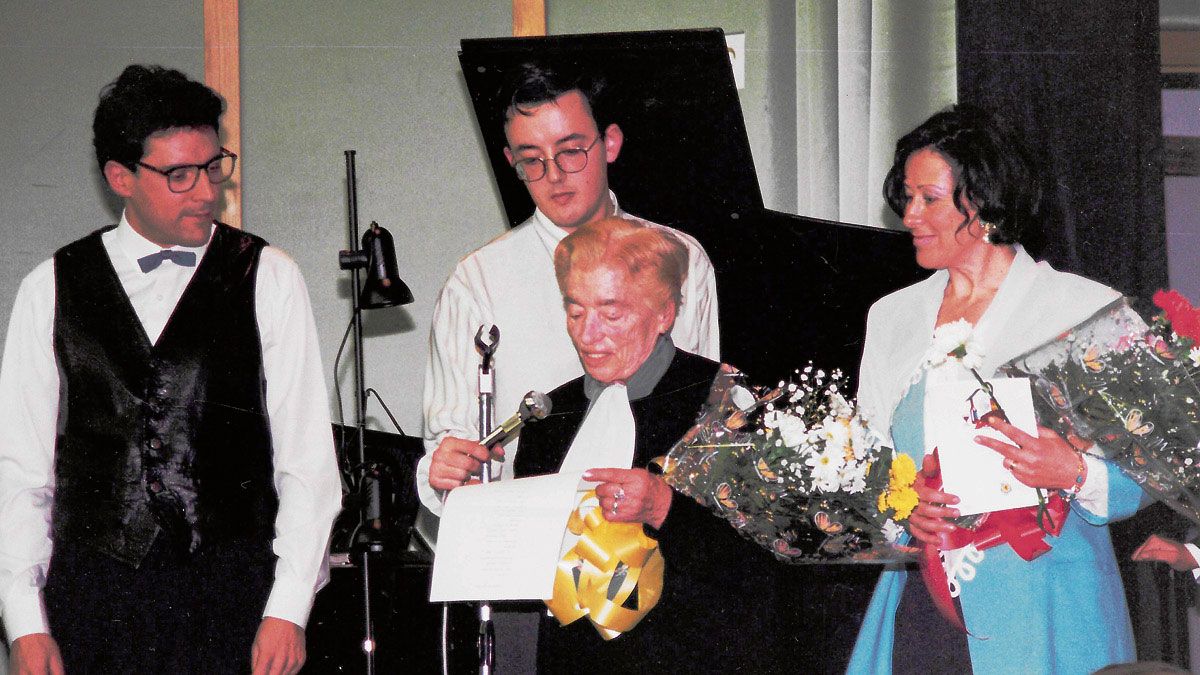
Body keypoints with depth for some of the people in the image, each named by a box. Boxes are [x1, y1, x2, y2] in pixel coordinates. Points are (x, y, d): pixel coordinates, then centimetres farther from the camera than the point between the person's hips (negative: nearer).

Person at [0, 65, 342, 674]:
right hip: (93, 595, 1)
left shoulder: (268, 279, 4)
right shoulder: (50, 290, 7)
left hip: (232, 596, -1)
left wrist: (288, 610, -6)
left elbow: (307, 459, 1)